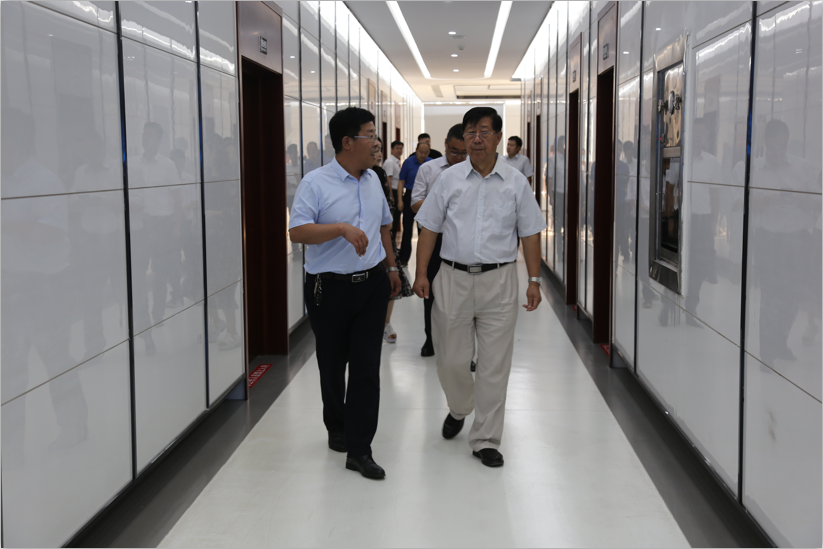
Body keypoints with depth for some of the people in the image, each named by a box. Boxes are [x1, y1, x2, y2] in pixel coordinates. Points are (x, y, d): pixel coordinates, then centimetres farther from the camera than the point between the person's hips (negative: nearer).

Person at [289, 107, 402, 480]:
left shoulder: (372, 180, 10)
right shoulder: (315, 183, -10)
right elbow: (297, 232, -19)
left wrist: (391, 267, 24)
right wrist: (343, 228, -29)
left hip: (371, 285, 4)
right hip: (330, 288, -4)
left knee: (367, 368, -2)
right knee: (332, 366, 11)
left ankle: (358, 449, 3)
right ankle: (336, 429, 35)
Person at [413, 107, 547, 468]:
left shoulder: (516, 183, 3)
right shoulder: (449, 179, 5)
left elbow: (530, 235, 5)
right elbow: (430, 229, 7)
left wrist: (534, 281, -1)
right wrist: (421, 273, 0)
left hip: (498, 280, -1)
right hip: (453, 278, 1)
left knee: (494, 365, 2)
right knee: (450, 360, 8)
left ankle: (485, 440, 15)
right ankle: (459, 408, 40)